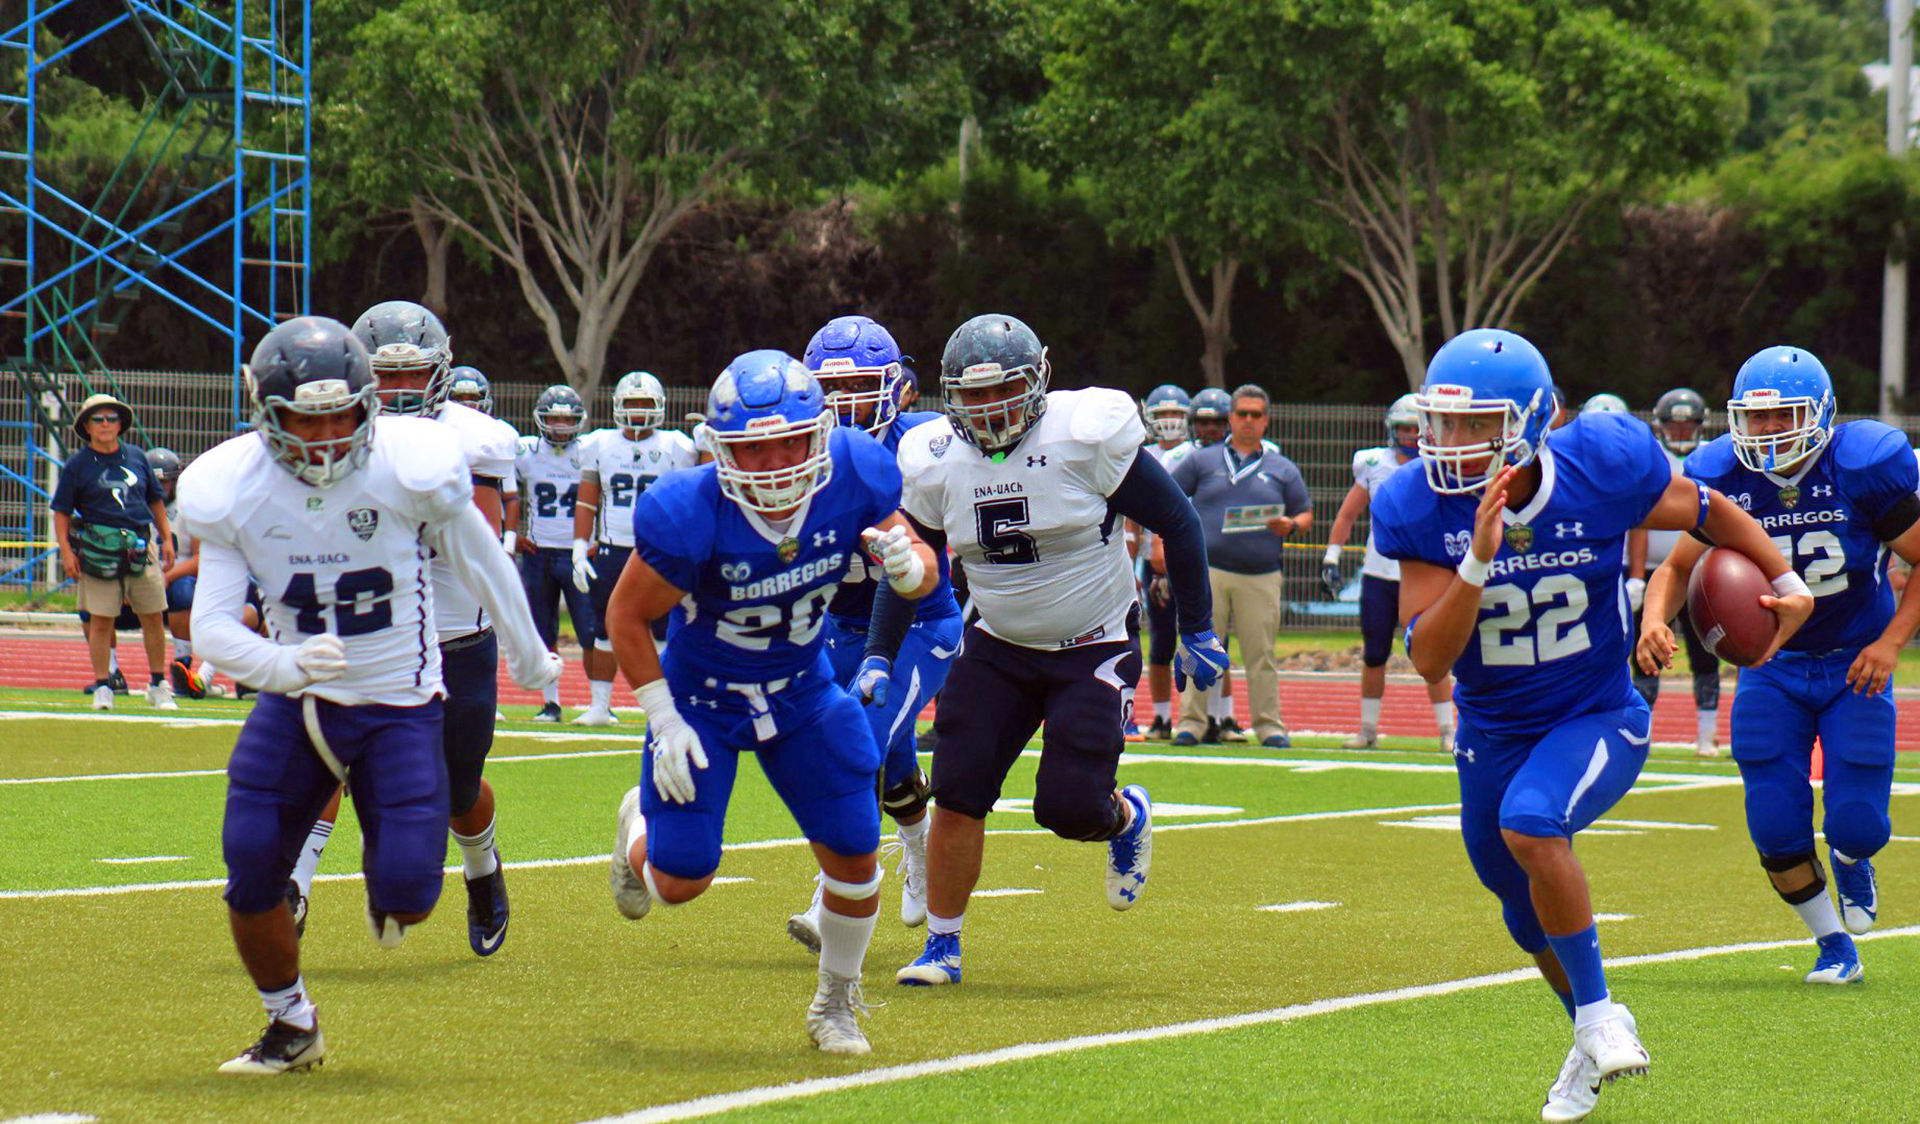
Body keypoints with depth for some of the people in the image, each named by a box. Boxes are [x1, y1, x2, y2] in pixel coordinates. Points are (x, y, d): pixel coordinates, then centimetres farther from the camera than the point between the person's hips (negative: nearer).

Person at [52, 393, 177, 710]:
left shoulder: (137, 458, 11)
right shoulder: (77, 465, 1)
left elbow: (155, 500, 20)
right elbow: (61, 511, 1)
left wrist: (167, 538, 14)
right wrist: (66, 552, -9)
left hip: (142, 547, 3)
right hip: (98, 550, -3)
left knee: (154, 618, 6)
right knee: (100, 621, -1)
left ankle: (158, 685, 18)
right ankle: (102, 687, 8)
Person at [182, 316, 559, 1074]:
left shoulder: (412, 467, -17)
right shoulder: (231, 491, -11)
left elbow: (480, 564, 1)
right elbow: (210, 625, -13)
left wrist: (529, 659, 16)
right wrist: (281, 664, -35)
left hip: (400, 705, -2)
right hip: (296, 700, 2)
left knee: (406, 894, -13)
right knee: (250, 870, -11)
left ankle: (385, 888, 29)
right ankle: (291, 1026, 16)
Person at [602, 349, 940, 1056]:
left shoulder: (852, 480, -23)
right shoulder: (691, 515, -33)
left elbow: (924, 573, -7)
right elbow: (628, 614, -17)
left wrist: (909, 566, -32)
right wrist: (663, 719, -17)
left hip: (802, 690, 3)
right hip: (702, 696, -3)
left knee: (854, 856, 1)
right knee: (681, 880, -3)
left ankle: (835, 1005, 27)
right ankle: (641, 826, 36)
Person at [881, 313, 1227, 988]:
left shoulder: (1085, 437, -18)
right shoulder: (937, 464, -5)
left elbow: (1177, 524, -9)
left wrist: (1198, 631, -7)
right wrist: (879, 656, 2)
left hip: (1095, 648, -4)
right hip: (998, 647, 4)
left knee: (1070, 808, -12)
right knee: (957, 793, -6)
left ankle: (1127, 817, 25)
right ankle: (941, 946, 7)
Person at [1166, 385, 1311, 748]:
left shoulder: (1283, 470, 13)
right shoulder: (1203, 461, 11)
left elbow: (1306, 515, 15)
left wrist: (1291, 526, -8)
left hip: (1261, 576, 0)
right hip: (1208, 570, 0)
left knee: (1261, 654, 0)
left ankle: (1269, 724, 5)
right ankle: (1192, 721, 2)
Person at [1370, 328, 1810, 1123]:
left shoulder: (1601, 469, -20)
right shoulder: (1422, 510, -18)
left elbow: (1709, 511, 1)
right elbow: (1429, 660, -24)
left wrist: (1788, 585, -3)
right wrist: (1479, 561, -37)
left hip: (1597, 719, -4)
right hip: (1492, 735, 4)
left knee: (1530, 825, -32)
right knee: (1530, 915, 18)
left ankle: (1598, 1013, -14)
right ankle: (1597, 1041, 48)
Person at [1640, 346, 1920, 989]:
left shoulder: (1863, 468, -19)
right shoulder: (1724, 479, -12)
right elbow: (1680, 566, -1)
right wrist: (1655, 618, -23)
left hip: (1854, 664, -2)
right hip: (1772, 664, 2)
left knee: (1856, 824, -9)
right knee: (1775, 828, -7)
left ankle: (1850, 858, 30)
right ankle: (1835, 948, 17)